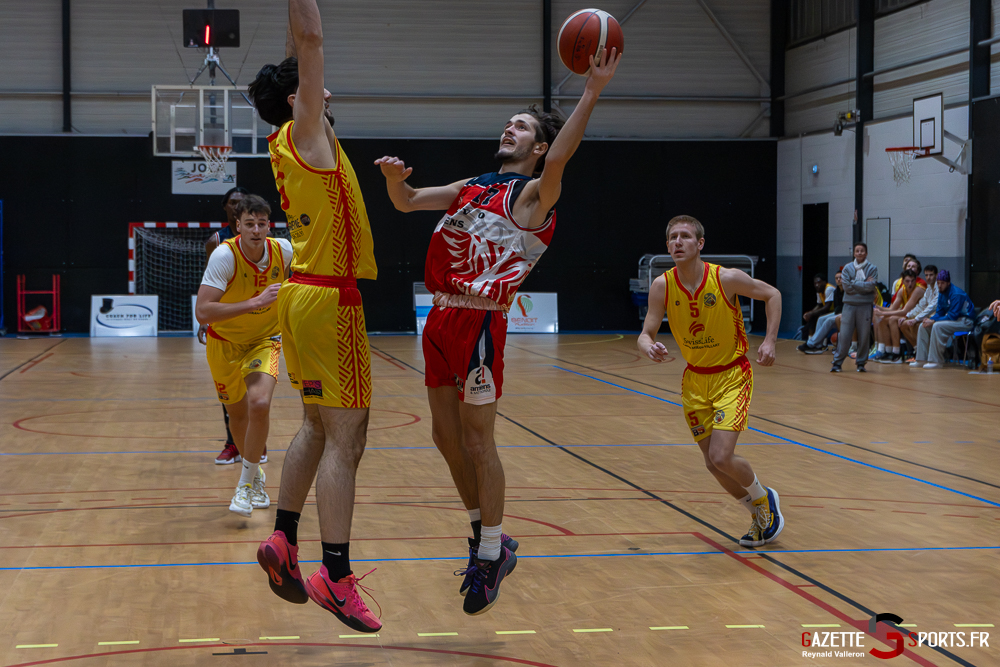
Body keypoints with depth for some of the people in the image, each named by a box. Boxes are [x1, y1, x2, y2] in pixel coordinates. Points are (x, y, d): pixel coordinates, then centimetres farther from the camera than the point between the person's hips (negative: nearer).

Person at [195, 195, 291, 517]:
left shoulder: (283, 250, -17)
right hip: (224, 342, -1)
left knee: (260, 404, -24)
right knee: (238, 413, 14)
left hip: (264, 340, 1)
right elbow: (202, 312, -38)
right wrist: (253, 303, -42)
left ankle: (247, 483, -7)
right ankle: (255, 474, 42)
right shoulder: (224, 255, -28)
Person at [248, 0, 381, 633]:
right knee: (344, 439, -9)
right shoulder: (305, 133, -11)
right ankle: (337, 577, -9)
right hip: (330, 300, -10)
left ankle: (284, 541, 20)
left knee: (318, 427, 17)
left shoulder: (288, 142, 11)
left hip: (304, 296, 10)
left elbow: (300, 51, 21)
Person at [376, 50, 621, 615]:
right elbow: (406, 202, 22)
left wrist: (594, 90, -34)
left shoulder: (533, 193, -4)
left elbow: (558, 159, -26)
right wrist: (394, 178, -2)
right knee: (446, 435, 12)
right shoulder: (474, 186, 19)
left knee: (477, 440, -4)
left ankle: (492, 555, 7)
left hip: (479, 322, -8)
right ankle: (486, 537, 27)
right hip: (443, 317, 8)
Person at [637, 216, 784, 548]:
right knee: (713, 462, 5)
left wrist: (770, 341, -12)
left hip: (732, 377, -4)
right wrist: (650, 348, -30)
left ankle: (765, 498, 13)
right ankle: (759, 515, 32)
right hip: (695, 380, 4)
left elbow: (772, 294, -3)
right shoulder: (662, 286, -11)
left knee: (721, 456, -18)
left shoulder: (726, 278, -19)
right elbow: (646, 334, -7)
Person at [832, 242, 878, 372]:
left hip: (865, 306, 0)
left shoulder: (872, 268, 3)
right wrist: (864, 285, -8)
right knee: (844, 335, -3)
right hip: (849, 305, 0)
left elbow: (871, 286, -11)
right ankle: (837, 362, 3)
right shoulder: (847, 268, 5)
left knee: (863, 336, 3)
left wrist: (853, 283, -9)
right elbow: (847, 287, -6)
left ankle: (861, 362, 14)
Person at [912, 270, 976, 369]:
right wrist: (930, 319, -10)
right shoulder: (941, 293, 6)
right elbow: (940, 312, 11)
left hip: (965, 321, -9)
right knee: (923, 326, -2)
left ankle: (936, 360, -29)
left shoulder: (956, 294, -21)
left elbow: (953, 316, -25)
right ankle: (922, 359, -4)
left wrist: (934, 321, -24)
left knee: (937, 326, -32)